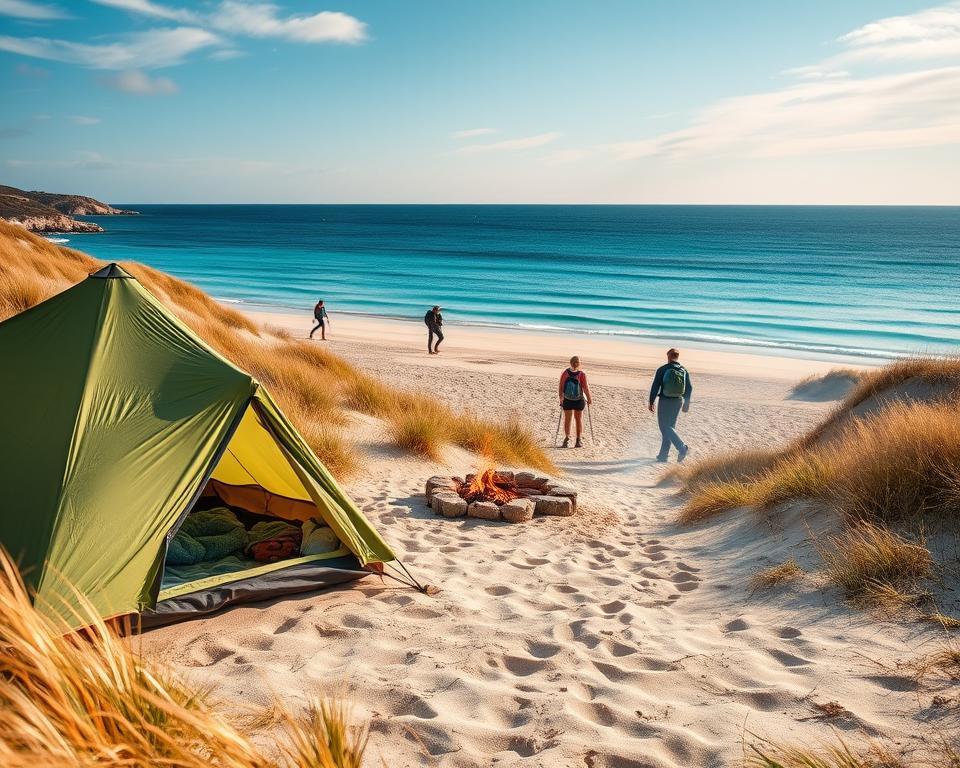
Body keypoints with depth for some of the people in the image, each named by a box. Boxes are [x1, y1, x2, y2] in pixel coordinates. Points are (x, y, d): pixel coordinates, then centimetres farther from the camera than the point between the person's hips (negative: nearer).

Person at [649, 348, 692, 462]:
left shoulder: (662, 370, -7)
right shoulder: (684, 371, 5)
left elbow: (655, 387, -8)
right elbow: (689, 388, 7)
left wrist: (651, 402, 0)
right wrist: (686, 404, 15)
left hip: (665, 401, -5)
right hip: (678, 402, 5)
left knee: (665, 427, -2)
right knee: (669, 427, 13)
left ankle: (682, 447, -21)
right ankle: (663, 455, 15)